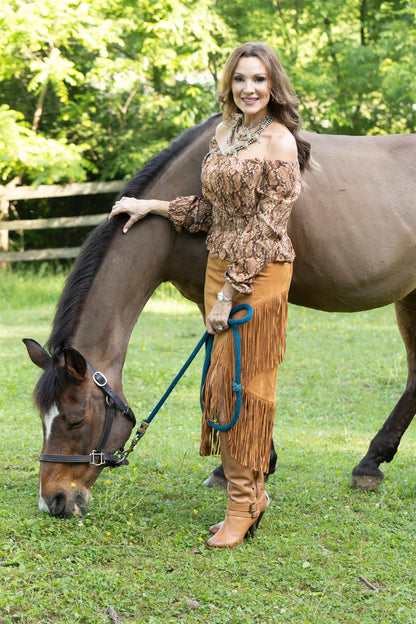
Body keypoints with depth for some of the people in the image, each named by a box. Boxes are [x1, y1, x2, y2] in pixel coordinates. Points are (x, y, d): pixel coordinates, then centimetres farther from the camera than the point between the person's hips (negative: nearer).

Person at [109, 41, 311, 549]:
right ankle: (252, 492, 23)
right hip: (219, 266, 8)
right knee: (223, 379, 11)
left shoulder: (280, 142, -13)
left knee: (243, 381, -3)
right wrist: (152, 207, 16)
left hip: (261, 274, -8)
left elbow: (267, 226, -16)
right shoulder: (224, 132, 11)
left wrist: (230, 294, -18)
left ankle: (243, 503, 7)